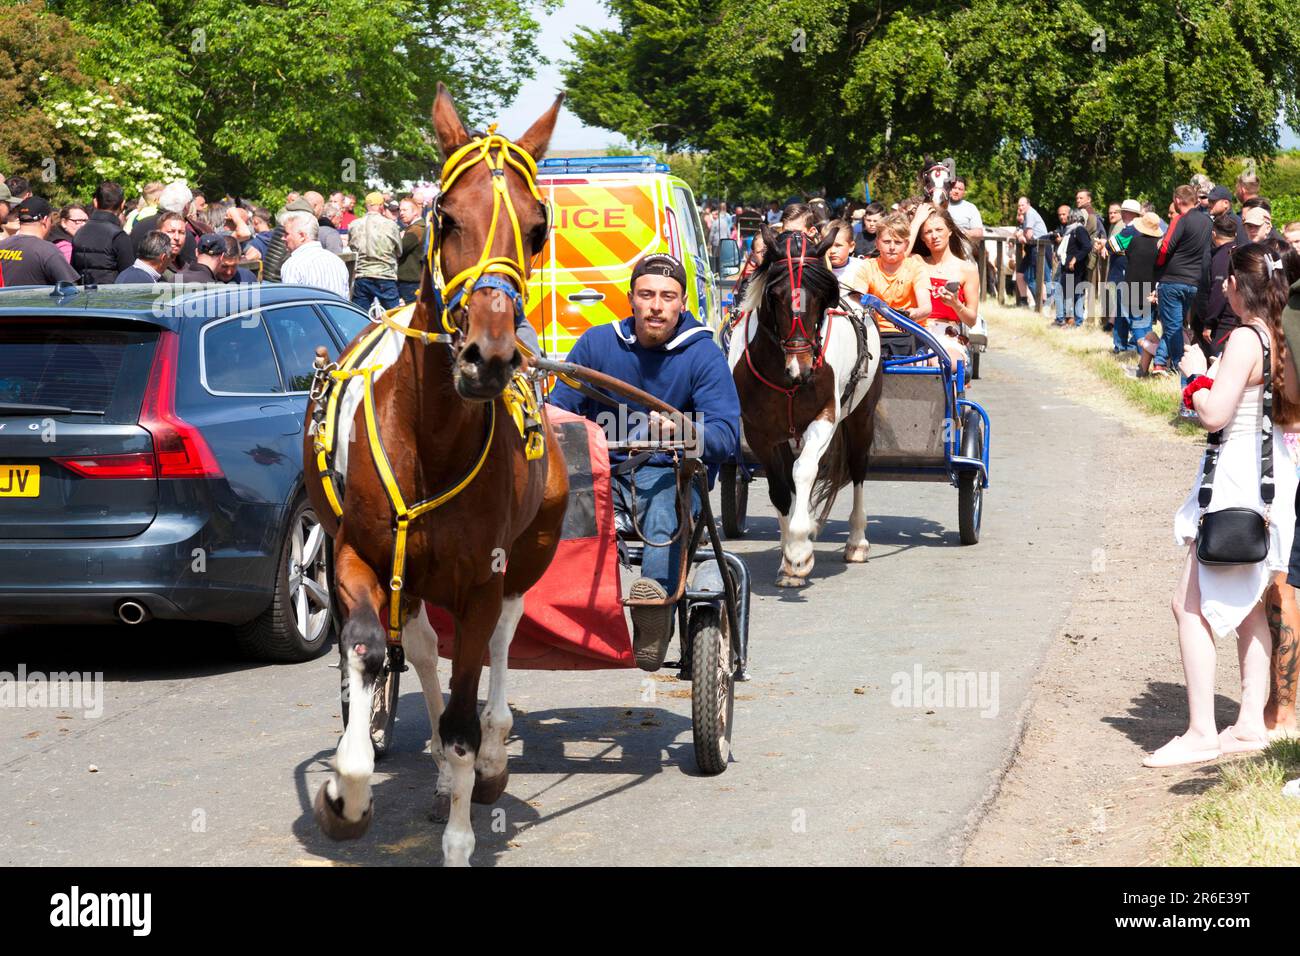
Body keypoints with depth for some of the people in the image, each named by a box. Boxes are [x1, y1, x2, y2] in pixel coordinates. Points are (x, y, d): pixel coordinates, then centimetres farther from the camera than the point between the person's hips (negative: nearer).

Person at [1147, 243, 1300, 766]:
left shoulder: (1245, 339, -18)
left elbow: (1215, 415, -22)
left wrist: (1198, 373, -6)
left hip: (1236, 479, -9)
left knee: (1191, 605, -5)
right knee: (1247, 604, 16)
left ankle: (1201, 733, -7)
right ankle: (1251, 722, 19)